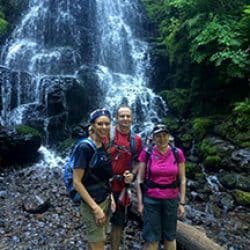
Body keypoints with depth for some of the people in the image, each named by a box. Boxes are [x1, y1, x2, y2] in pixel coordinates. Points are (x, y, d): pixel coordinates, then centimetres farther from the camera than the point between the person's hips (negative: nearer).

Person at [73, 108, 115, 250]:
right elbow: (77, 182, -19)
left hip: (106, 200, 7)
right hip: (92, 203, -7)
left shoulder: (104, 147, 5)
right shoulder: (85, 147, -17)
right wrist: (95, 207, -19)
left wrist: (110, 196, 4)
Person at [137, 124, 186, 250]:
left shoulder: (177, 153, -4)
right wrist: (140, 202, -3)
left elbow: (182, 180, 2)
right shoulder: (146, 153, -8)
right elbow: (140, 179, -3)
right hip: (151, 200, -1)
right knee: (151, 238, 6)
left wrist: (182, 203, 1)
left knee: (170, 236, 15)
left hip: (171, 200, 2)